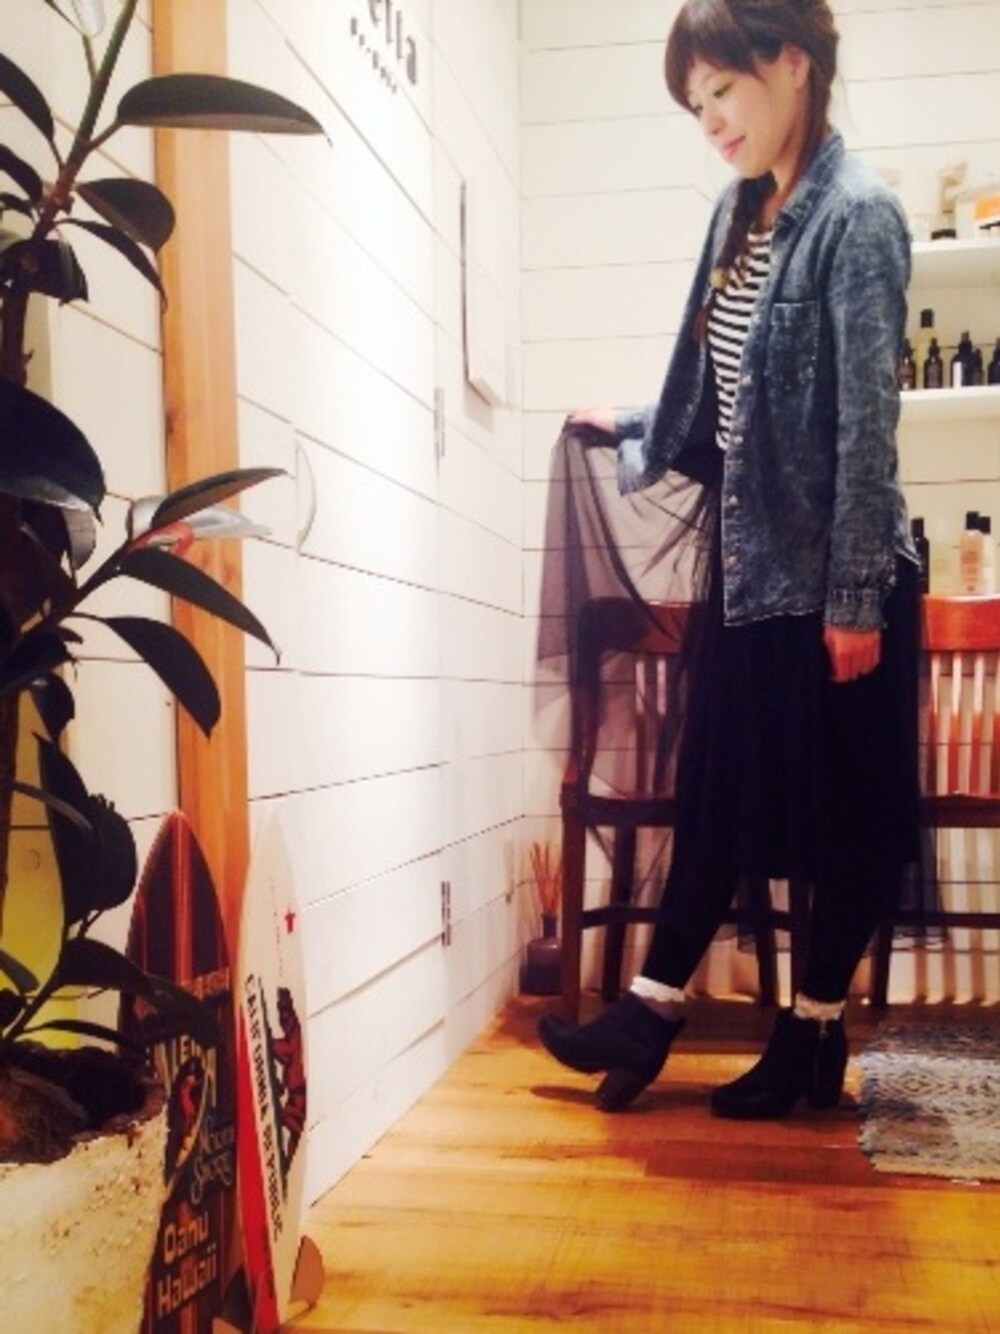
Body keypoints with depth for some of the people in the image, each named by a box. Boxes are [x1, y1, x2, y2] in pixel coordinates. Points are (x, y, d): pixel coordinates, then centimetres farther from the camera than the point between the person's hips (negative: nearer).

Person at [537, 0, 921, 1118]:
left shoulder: (856, 216, -13)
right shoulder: (741, 213, 10)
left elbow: (867, 422, -17)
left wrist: (857, 595, -18)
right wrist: (630, 428, 29)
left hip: (834, 579, -7)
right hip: (749, 566, 7)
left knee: (842, 815, 7)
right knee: (717, 802, 13)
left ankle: (812, 1035, 22)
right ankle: (649, 1013, 23)